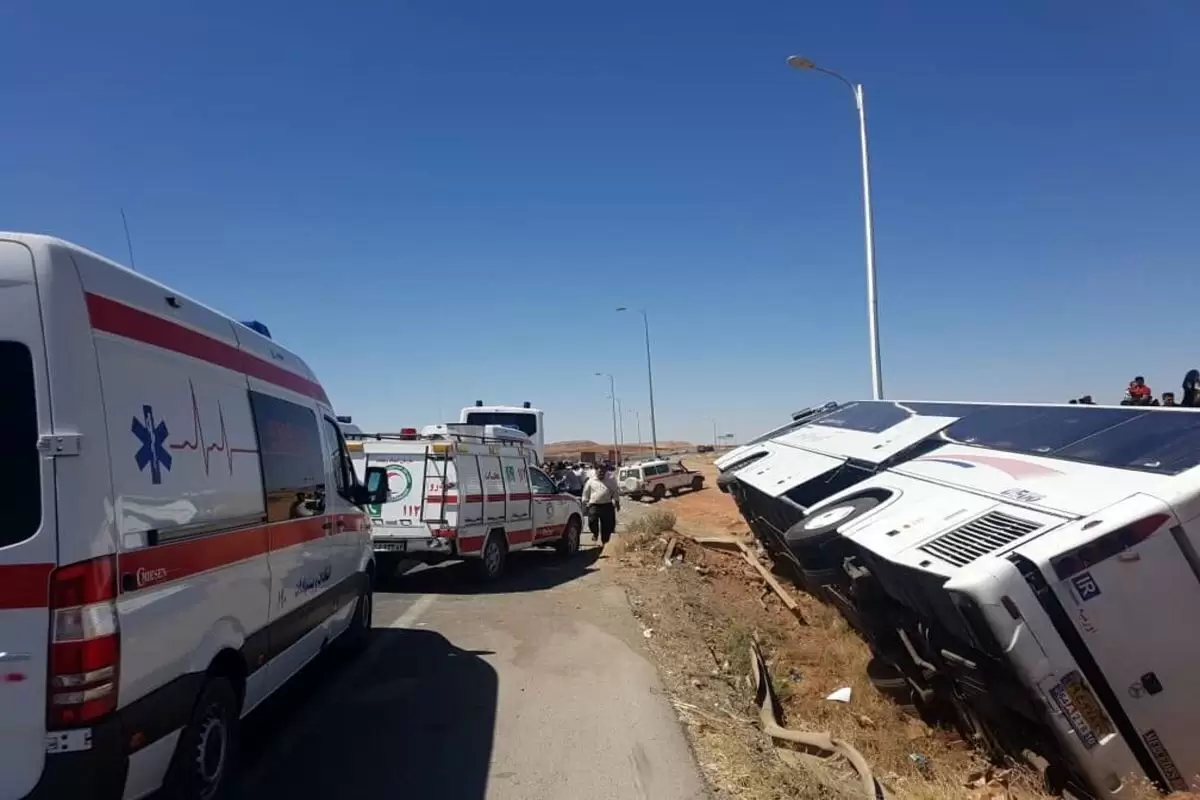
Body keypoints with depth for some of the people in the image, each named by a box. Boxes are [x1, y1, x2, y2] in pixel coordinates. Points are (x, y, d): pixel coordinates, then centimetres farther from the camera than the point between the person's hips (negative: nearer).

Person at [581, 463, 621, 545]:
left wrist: (617, 503, 9)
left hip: (607, 506, 1)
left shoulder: (610, 480, 7)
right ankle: (595, 533, 14)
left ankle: (605, 541, 17)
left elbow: (616, 492, 12)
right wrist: (585, 503, 8)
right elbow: (586, 493, 11)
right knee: (592, 521, -17)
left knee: (607, 525, 1)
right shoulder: (591, 481, 6)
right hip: (594, 505, -1)